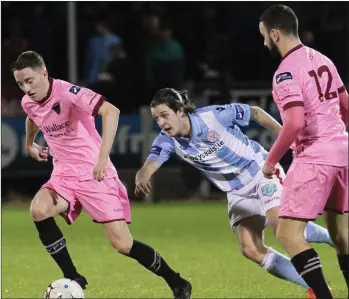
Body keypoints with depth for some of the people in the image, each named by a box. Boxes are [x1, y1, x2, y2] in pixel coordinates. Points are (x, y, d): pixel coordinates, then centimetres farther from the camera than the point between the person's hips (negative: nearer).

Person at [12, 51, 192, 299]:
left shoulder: (67, 92, -21)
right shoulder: (28, 103, 2)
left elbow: (111, 111, -34)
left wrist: (102, 157, -41)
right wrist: (30, 144, 39)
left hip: (95, 174, -6)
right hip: (64, 174, 6)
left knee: (122, 244, -10)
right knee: (38, 210, -25)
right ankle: (72, 279, -12)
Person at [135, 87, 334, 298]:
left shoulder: (212, 116, -24)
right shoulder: (167, 140, -12)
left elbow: (255, 113, -11)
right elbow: (147, 169, -21)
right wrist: (142, 181, -46)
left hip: (261, 170, -5)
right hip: (238, 192, 5)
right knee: (251, 250, -9)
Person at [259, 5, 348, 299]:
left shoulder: (286, 72, -15)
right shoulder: (322, 60, 10)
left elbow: (295, 123, -25)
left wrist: (271, 160, -13)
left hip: (314, 157, -9)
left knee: (289, 233, -8)